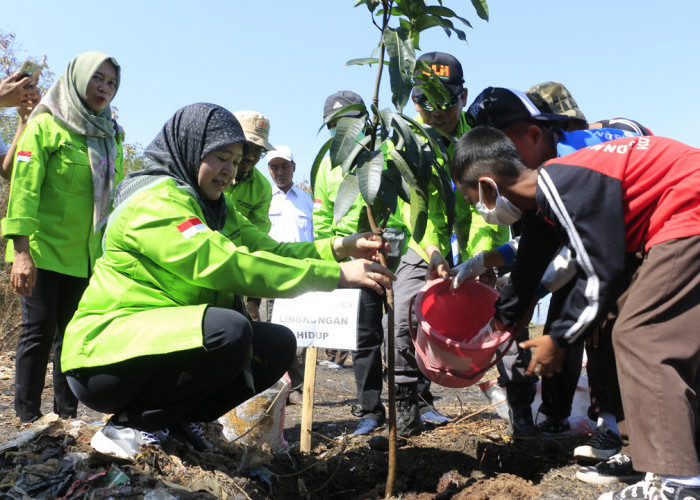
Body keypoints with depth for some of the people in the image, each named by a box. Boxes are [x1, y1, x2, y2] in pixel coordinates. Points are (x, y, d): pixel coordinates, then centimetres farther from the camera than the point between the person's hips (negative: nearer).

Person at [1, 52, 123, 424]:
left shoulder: (111, 138, 13)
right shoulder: (46, 125, -4)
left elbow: (113, 197, 15)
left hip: (85, 256, 5)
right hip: (42, 249, -5)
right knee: (39, 331, -6)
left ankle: (66, 417, 15)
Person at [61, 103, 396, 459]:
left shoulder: (214, 207, 14)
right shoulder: (154, 200, -16)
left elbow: (265, 249, 3)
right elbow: (224, 264, -29)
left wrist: (338, 247, -14)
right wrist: (336, 274, -30)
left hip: (164, 341, 9)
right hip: (104, 349, -9)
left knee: (278, 344, -2)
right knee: (228, 330, -32)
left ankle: (173, 420, 4)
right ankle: (129, 423, -12)